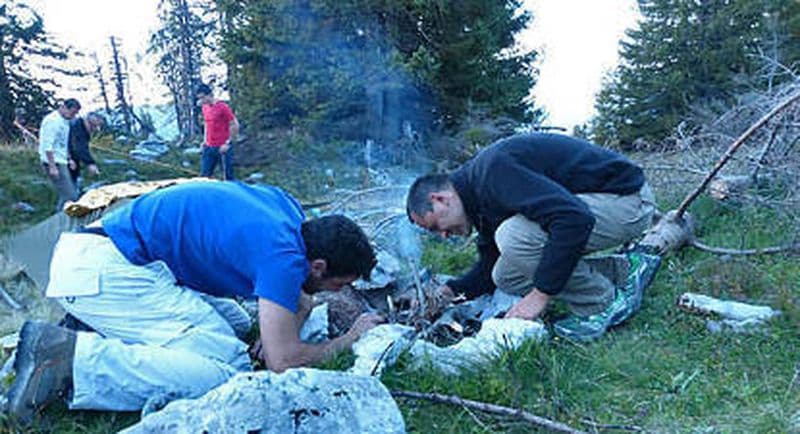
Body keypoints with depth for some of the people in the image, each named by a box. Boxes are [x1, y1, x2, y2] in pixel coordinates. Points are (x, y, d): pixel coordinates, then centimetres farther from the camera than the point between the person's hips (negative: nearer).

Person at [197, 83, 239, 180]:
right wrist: (205, 141, 13)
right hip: (209, 147, 7)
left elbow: (235, 125, -13)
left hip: (222, 147, -7)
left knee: (227, 176, 1)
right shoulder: (205, 108, 9)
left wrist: (228, 143, -14)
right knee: (204, 175, 8)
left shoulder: (222, 107, -13)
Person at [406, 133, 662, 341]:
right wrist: (450, 292, 0)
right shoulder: (481, 199, 8)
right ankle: (629, 267, 12)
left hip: (628, 199, -10)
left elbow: (575, 218, -34)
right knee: (508, 277, 5)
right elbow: (489, 266, 17)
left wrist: (540, 294, -28)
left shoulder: (492, 171, -25)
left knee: (514, 236, -29)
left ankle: (604, 306, -7)